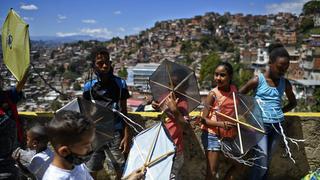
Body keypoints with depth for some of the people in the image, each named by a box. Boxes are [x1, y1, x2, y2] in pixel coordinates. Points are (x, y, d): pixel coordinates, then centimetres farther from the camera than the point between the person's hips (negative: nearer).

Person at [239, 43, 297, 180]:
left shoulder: (285, 83, 7)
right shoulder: (257, 80, -8)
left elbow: (293, 103, 22)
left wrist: (279, 112, 8)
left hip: (277, 125, 5)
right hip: (261, 125, -5)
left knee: (267, 161, 12)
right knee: (262, 162, -9)